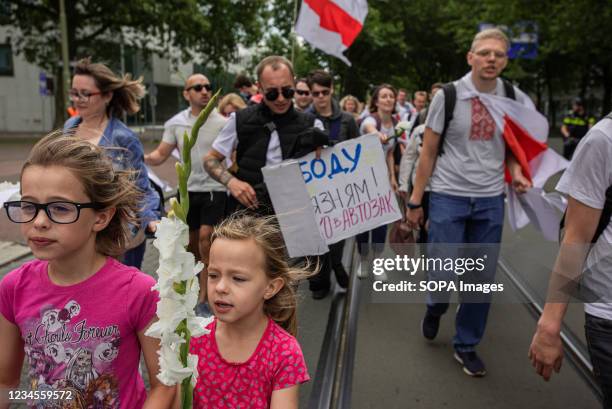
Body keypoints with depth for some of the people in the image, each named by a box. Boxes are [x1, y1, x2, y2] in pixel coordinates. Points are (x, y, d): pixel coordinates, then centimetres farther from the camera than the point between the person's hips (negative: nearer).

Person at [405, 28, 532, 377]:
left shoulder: (516, 99, 3)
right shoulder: (448, 96, -5)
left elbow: (513, 146, 13)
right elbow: (428, 153, -2)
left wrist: (517, 172, -9)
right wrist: (415, 201, -2)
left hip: (491, 200, 3)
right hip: (448, 196, -2)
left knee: (483, 277, 6)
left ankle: (467, 345, 26)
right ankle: (436, 308, 36)